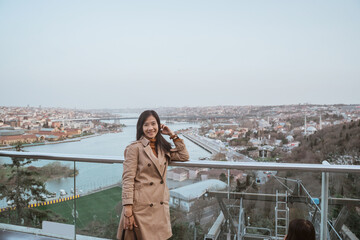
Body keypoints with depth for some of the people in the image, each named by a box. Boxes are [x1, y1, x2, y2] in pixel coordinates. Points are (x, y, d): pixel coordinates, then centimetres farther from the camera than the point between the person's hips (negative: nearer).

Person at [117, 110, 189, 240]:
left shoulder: (163, 148, 11)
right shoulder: (135, 148, -8)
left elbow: (184, 156, 11)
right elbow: (128, 179, -11)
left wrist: (172, 135, 8)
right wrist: (127, 210, -16)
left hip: (160, 206, 5)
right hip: (141, 207, -5)